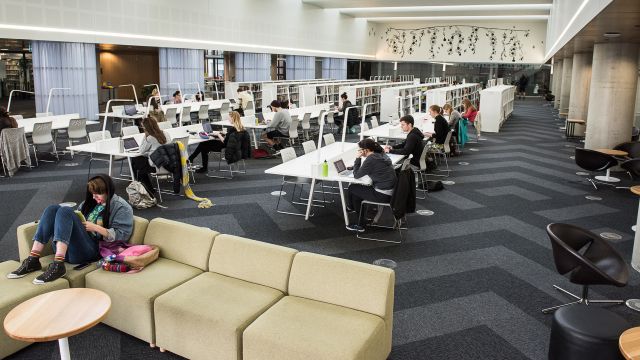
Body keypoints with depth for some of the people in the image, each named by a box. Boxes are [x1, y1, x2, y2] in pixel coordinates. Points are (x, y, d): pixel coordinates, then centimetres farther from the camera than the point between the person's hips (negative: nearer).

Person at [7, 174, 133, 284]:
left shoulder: (122, 207, 3)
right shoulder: (91, 202, 24)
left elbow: (122, 235, -8)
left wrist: (95, 227, -11)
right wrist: (76, 222, 4)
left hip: (90, 250, -7)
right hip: (66, 249, 7)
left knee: (65, 211, -23)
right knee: (52, 209, -11)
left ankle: (58, 266, -37)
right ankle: (33, 261, -20)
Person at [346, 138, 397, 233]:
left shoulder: (371, 159, -18)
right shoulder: (382, 154, 9)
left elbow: (356, 175, -9)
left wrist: (358, 158, -5)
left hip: (383, 196, -9)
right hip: (391, 192, 9)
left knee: (352, 189, 7)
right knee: (358, 189, 22)